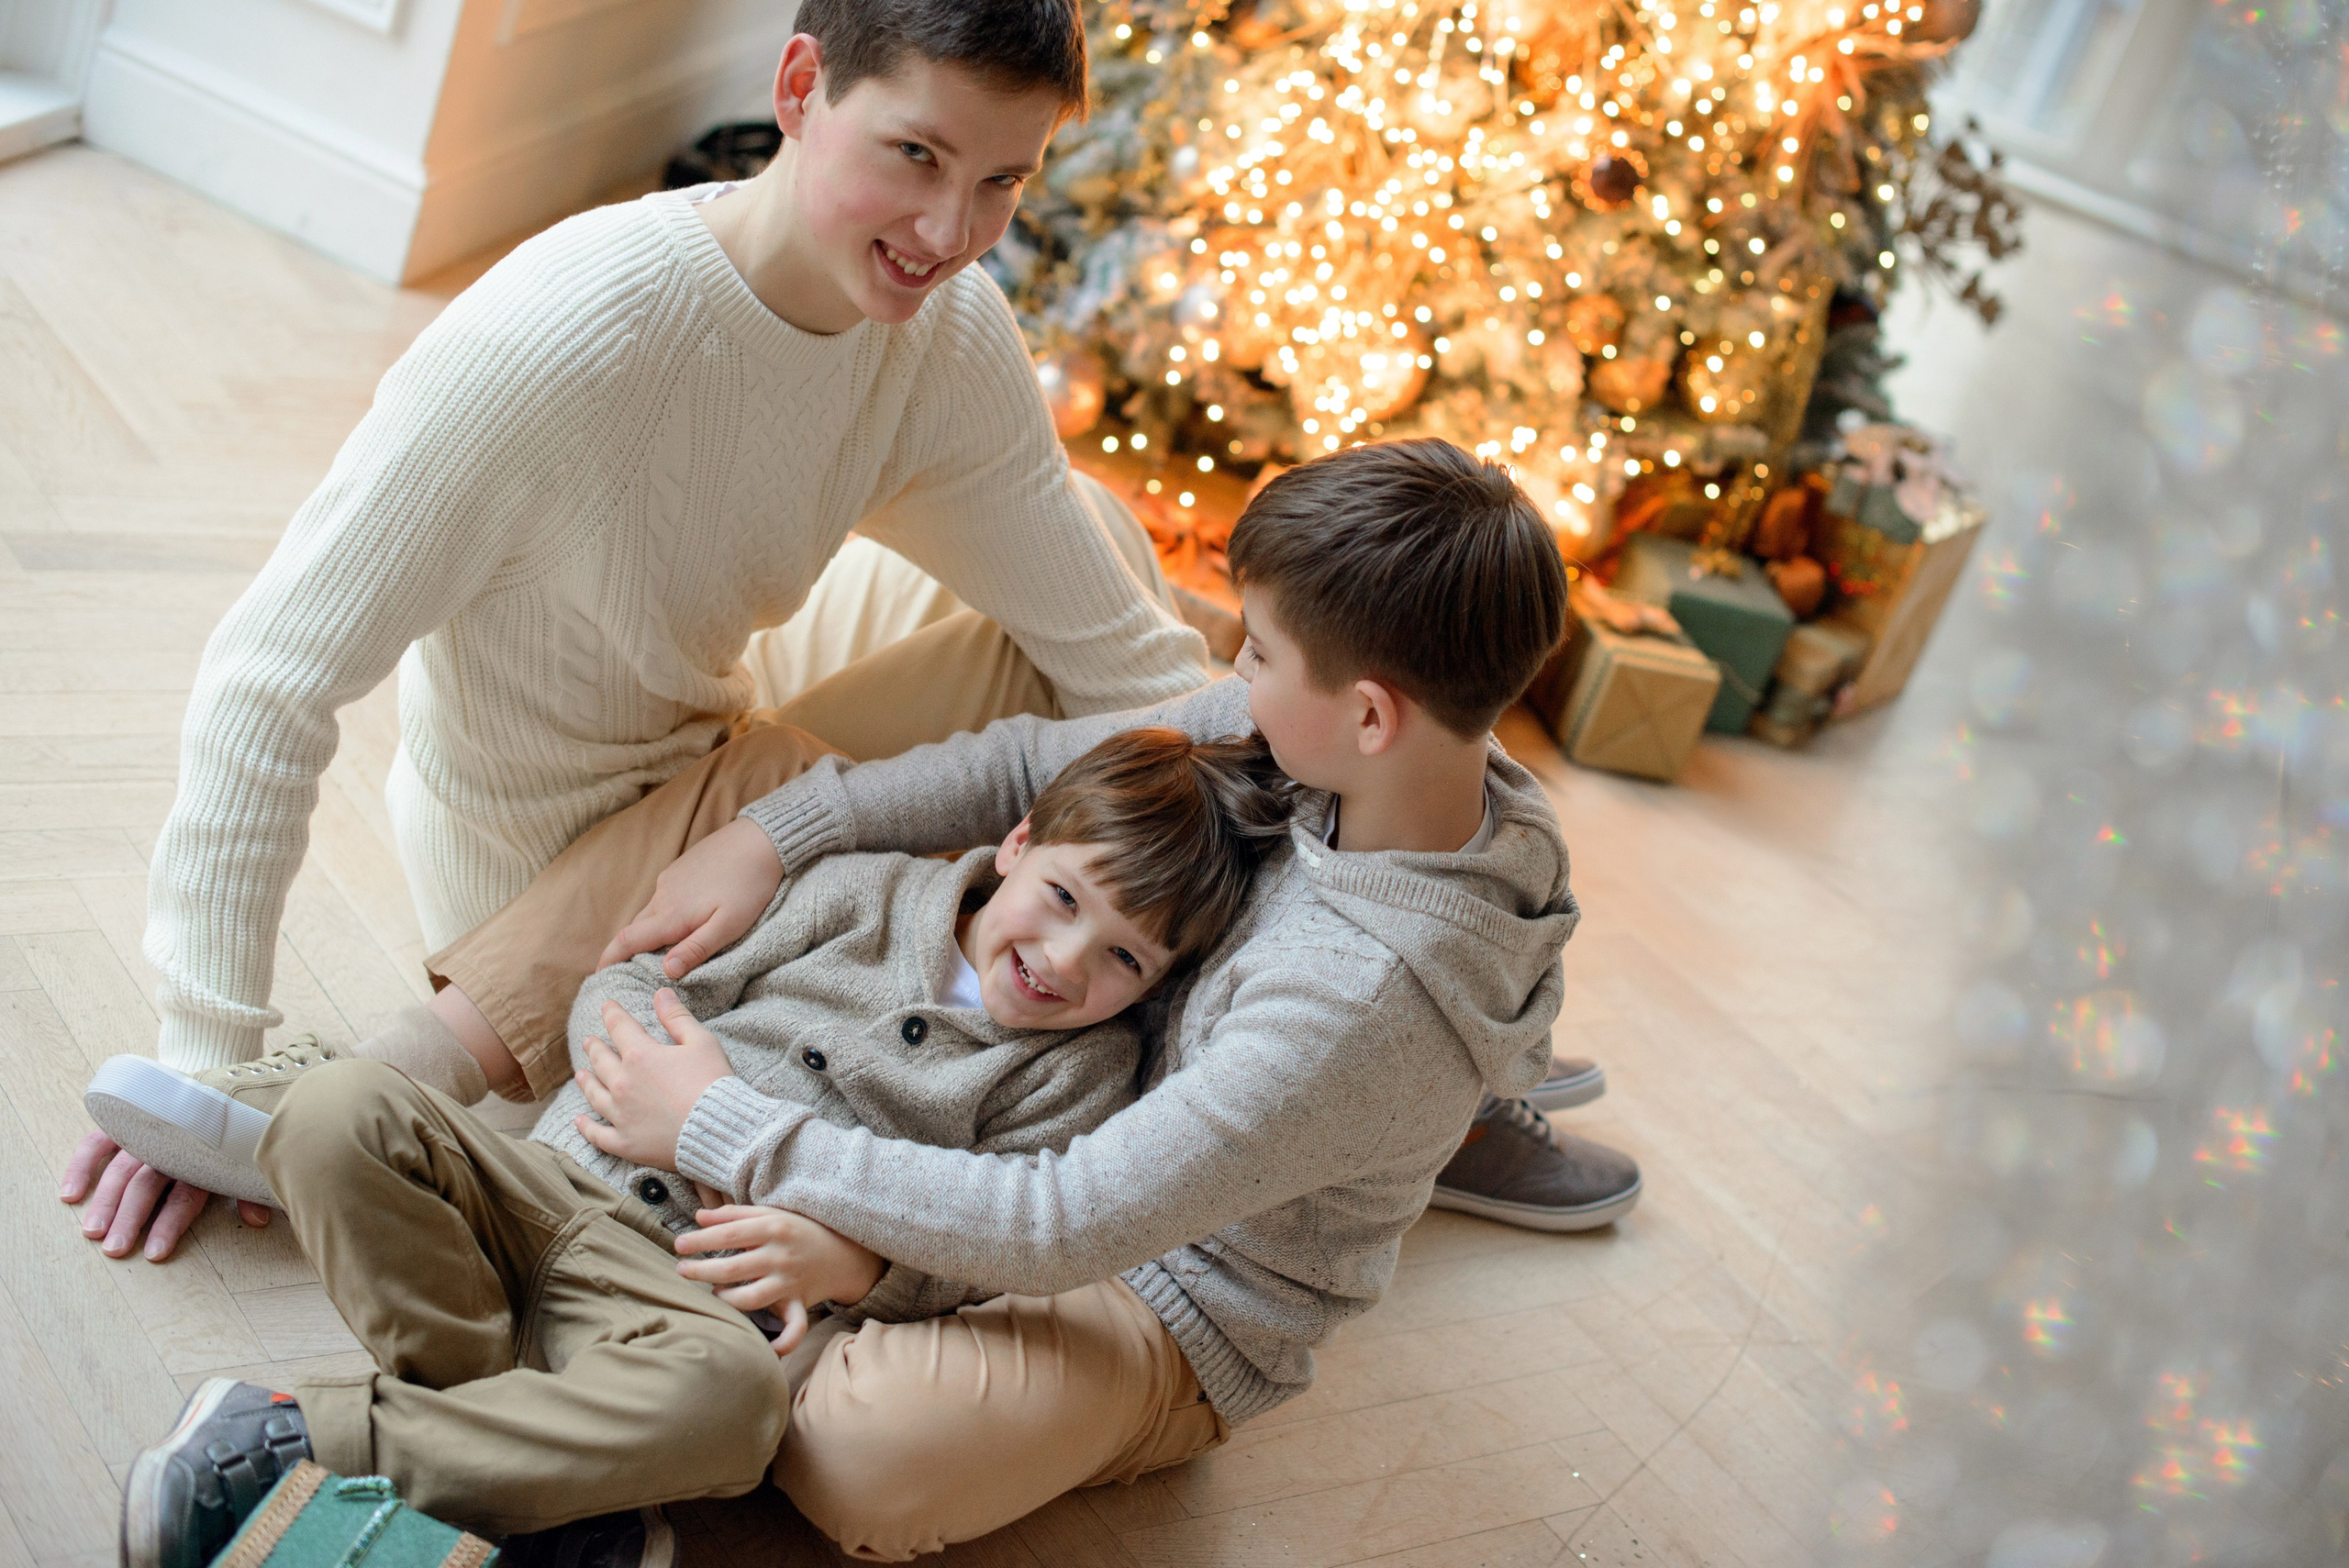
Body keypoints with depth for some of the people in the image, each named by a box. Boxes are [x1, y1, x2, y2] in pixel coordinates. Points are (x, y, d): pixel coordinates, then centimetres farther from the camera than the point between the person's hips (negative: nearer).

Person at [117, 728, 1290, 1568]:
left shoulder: (1076, 1075, 7)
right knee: (338, 1108, -24)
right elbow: (621, 994, 12)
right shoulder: (866, 894, 11)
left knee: (726, 1404, -40)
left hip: (695, 1286, -2)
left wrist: (856, 1261, -19)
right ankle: (544, 1466, -23)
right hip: (546, 1184, 3)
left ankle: (294, 1439, -28)